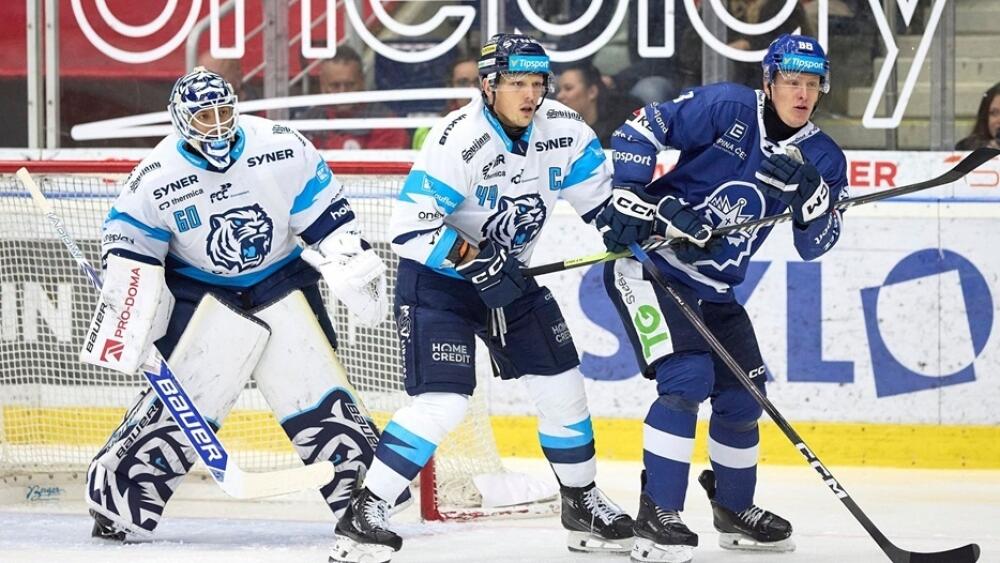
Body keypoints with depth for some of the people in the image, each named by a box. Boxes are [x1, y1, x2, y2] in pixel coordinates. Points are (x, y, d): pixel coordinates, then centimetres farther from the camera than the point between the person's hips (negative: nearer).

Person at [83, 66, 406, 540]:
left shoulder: (282, 150, -11)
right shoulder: (156, 179, -14)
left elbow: (326, 216, -2)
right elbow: (130, 253, -8)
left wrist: (355, 267, -5)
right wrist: (123, 324, -14)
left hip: (282, 284, 2)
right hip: (202, 294, -2)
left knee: (321, 397, -3)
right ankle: (115, 494, -4)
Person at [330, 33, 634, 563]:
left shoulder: (561, 127, -8)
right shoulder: (457, 141, -27)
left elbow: (599, 187, 7)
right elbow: (411, 228, -29)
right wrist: (476, 261, -34)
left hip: (508, 273, 7)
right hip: (437, 277, -7)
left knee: (561, 385, 7)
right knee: (443, 401, -19)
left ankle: (582, 504, 27)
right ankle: (361, 515, -13)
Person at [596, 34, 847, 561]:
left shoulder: (822, 158, 2)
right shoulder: (727, 107, -14)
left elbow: (815, 244, -4)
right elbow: (640, 130, -14)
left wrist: (809, 190, -22)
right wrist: (628, 197, -21)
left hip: (713, 289, 7)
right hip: (646, 261, -7)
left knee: (741, 395, 11)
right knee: (688, 375, -22)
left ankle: (735, 510, 34)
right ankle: (656, 518, -21)